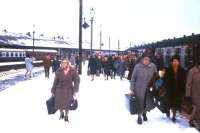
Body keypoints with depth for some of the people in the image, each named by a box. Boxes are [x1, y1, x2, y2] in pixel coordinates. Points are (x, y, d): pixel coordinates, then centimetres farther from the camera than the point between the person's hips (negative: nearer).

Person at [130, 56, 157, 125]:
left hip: (149, 89, 3)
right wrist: (132, 89, -5)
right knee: (140, 104, 5)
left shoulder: (153, 66, -7)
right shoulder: (138, 66, -12)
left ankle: (144, 112, 39)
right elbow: (133, 78, -5)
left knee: (150, 105, 7)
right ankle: (139, 116, 33)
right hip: (139, 89, -2)